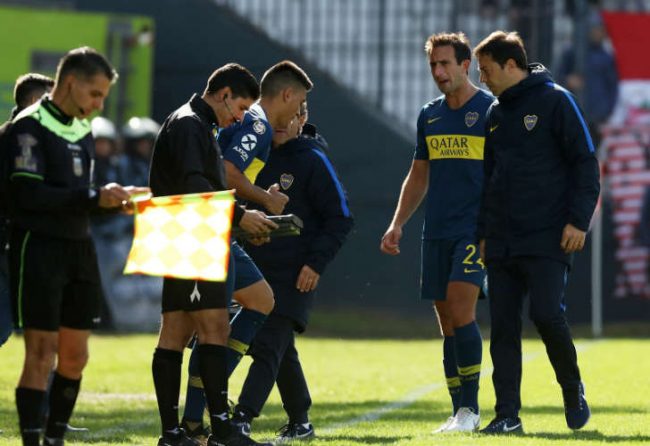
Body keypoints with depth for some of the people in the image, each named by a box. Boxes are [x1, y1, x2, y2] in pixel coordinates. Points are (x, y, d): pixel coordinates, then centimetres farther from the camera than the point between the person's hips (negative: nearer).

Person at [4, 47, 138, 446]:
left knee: (75, 355, 9)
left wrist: (113, 200, 0)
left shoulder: (83, 131, 16)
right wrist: (94, 197, -20)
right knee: (42, 353, -9)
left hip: (80, 249, 8)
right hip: (39, 247, -8)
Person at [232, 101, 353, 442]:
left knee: (268, 347, -15)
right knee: (281, 350, 12)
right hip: (258, 270, 7)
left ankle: (242, 418, -23)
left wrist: (316, 263, -14)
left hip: (295, 276, -7)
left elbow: (340, 218, -6)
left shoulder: (313, 161, -6)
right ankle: (299, 421, 21)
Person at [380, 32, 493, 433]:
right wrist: (397, 225, 15)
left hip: (476, 230, -6)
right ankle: (460, 413, 8)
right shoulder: (430, 116, 14)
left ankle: (470, 408, -12)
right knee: (447, 323, 4)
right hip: (436, 232, 6)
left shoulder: (491, 111, -4)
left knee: (460, 311, -17)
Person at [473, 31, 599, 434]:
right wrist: (483, 233, 17)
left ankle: (573, 389, 9)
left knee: (547, 315, -15)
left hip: (548, 240, -6)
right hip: (501, 244, 6)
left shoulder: (555, 101, -3)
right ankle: (508, 415, 3)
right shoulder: (495, 114, 16)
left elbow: (585, 162, -6)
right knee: (503, 327, 1)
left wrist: (579, 220, -13)